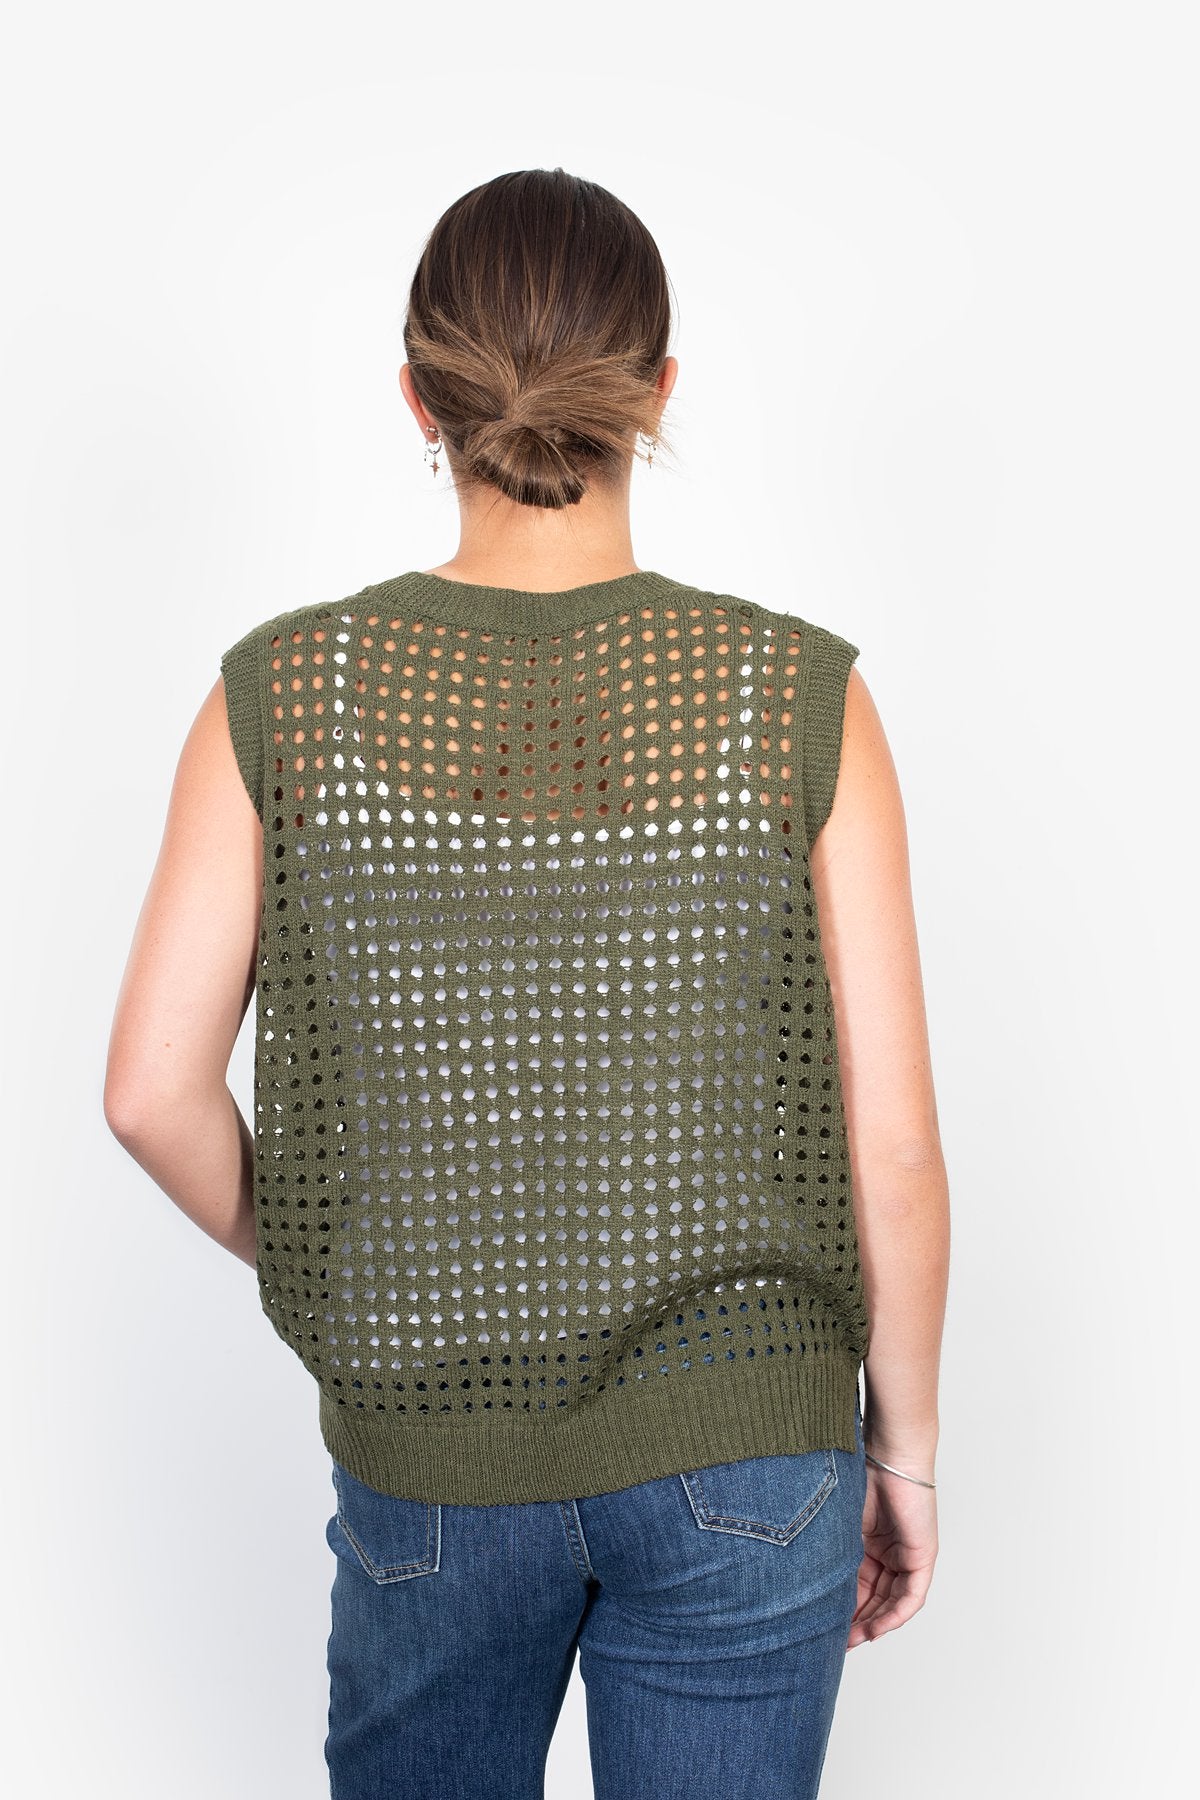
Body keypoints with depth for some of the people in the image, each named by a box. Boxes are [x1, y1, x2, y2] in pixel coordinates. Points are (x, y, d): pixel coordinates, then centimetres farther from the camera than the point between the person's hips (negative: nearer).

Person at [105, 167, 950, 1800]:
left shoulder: (281, 696, -11)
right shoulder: (804, 700, -13)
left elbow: (156, 1093, -8)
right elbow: (892, 1148, -10)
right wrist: (904, 1443, 4)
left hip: (428, 1452, 1)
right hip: (744, 1449, 0)